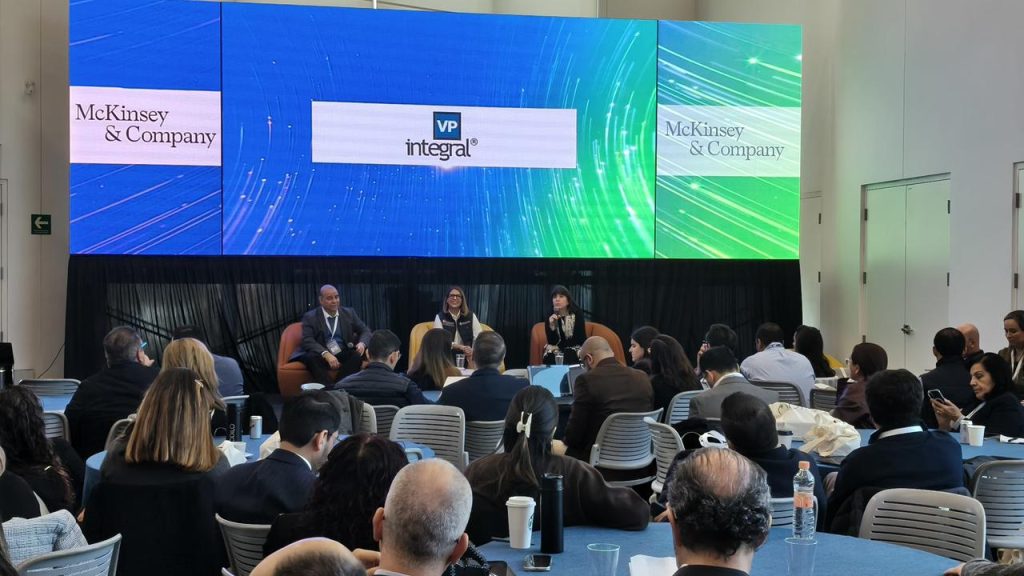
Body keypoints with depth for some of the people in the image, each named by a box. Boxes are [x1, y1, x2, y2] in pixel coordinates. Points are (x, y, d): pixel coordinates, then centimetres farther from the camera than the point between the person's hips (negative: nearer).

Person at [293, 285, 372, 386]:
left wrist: (362, 343, -15)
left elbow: (365, 331, 11)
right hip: (321, 355, -2)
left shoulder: (349, 313, 9)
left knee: (358, 355, -28)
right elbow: (308, 341, -13)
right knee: (310, 358, -33)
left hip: (344, 355, 2)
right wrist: (327, 354, -30)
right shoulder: (310, 317, -1)